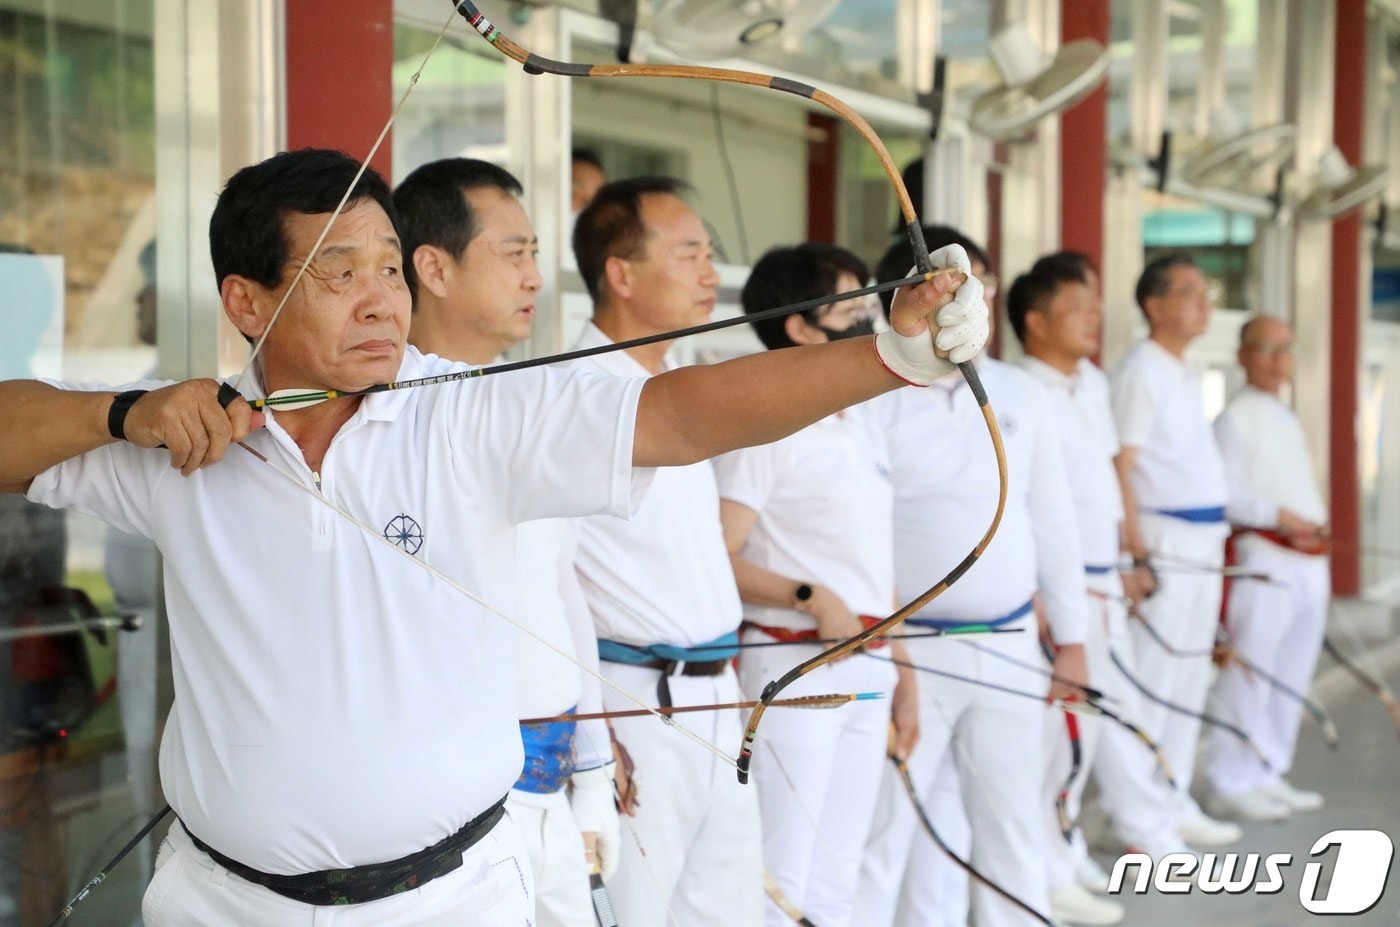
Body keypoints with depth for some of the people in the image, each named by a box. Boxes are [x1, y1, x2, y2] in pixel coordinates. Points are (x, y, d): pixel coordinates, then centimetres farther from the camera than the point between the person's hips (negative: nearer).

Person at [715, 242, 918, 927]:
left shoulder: (857, 426, 13)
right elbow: (717, 561, -17)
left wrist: (901, 671, 19)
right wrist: (812, 598, -27)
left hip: (865, 671, 8)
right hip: (793, 665, -8)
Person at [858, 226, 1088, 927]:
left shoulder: (1018, 394, 8)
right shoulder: (870, 398, -8)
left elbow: (1052, 521, 12)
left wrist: (1070, 638, 11)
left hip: (1009, 649, 5)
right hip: (909, 650, -5)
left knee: (1013, 827, 13)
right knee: (885, 831, 1)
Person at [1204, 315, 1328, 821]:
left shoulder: (1287, 420, 20)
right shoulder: (1236, 418, -6)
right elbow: (1224, 494, -16)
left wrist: (1316, 523, 9)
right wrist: (1279, 515, -21)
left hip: (1308, 559, 9)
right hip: (1264, 559, -9)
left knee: (1292, 676, 12)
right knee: (1249, 674, -9)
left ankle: (1269, 776, 21)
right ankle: (1231, 783, -3)